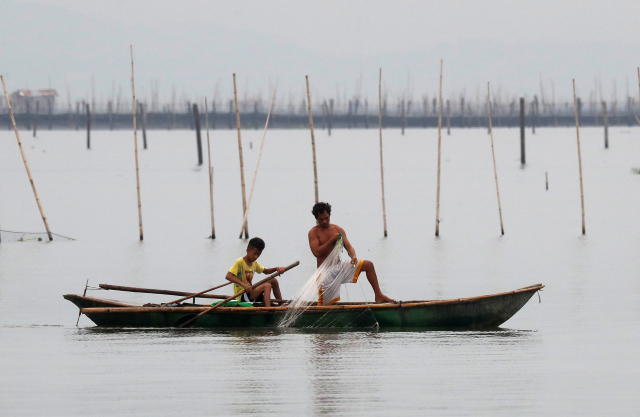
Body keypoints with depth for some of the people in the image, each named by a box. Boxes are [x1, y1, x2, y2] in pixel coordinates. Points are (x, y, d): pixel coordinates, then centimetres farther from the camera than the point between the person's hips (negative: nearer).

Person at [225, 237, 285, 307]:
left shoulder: (254, 263, 13)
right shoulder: (239, 262, -13)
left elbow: (265, 271, 27)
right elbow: (228, 276, -24)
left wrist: (276, 269, 5)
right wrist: (243, 284, -36)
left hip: (250, 292, 9)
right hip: (242, 296, -9)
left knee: (274, 281, 9)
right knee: (267, 286, -25)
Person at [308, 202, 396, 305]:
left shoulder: (338, 230, 9)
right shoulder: (314, 232, -4)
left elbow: (348, 246, 1)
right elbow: (316, 252, -16)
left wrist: (353, 256, -21)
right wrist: (331, 240, -16)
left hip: (339, 265, 5)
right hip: (325, 270, -5)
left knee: (368, 265, -5)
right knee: (323, 306, -16)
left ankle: (379, 296, -2)